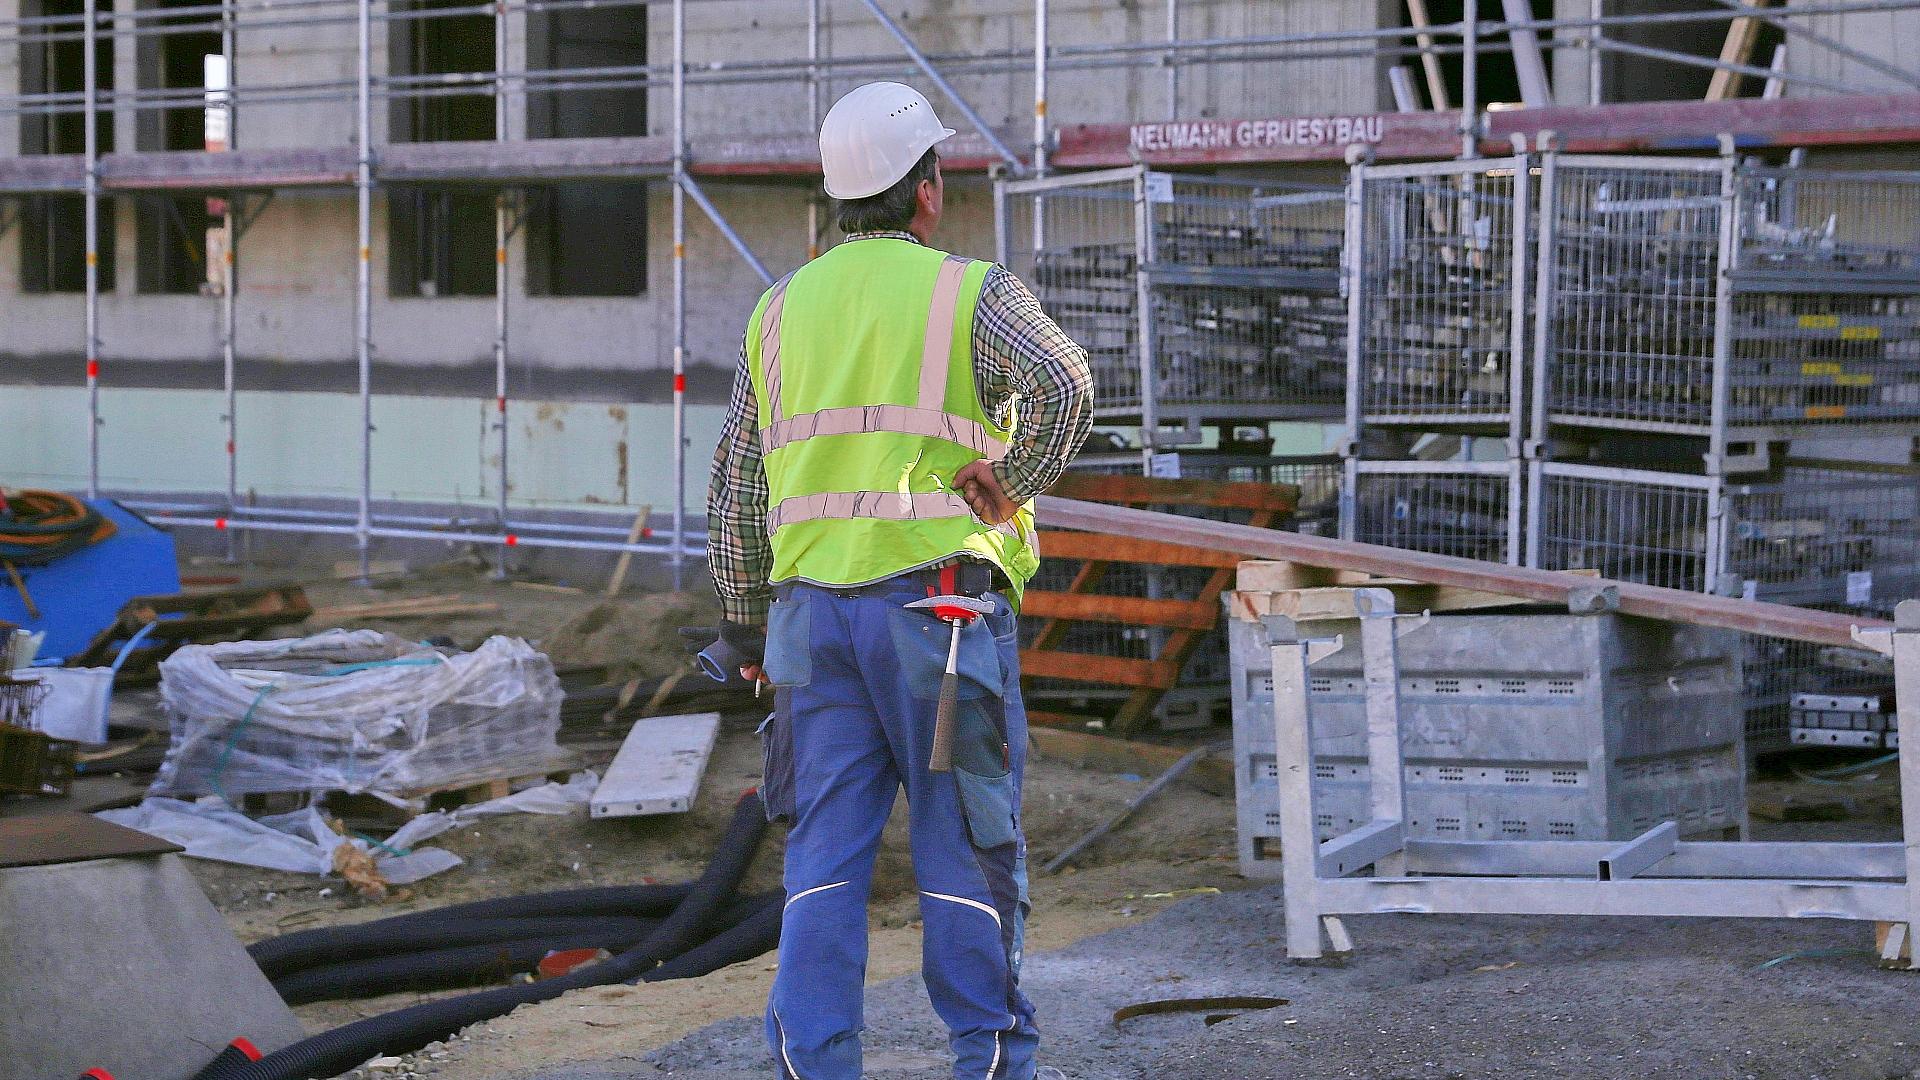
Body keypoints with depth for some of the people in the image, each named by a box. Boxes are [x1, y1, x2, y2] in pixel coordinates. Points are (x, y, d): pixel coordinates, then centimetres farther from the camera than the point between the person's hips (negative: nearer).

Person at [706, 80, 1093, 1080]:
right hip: (941, 607, -4)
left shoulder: (782, 309, 12)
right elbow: (1063, 385, -25)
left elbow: (736, 487, 13)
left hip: (816, 611, 4)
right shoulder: (971, 294, -3)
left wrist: (749, 619, 22)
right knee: (967, 846, 5)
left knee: (827, 854, 4)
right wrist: (1011, 488, -11)